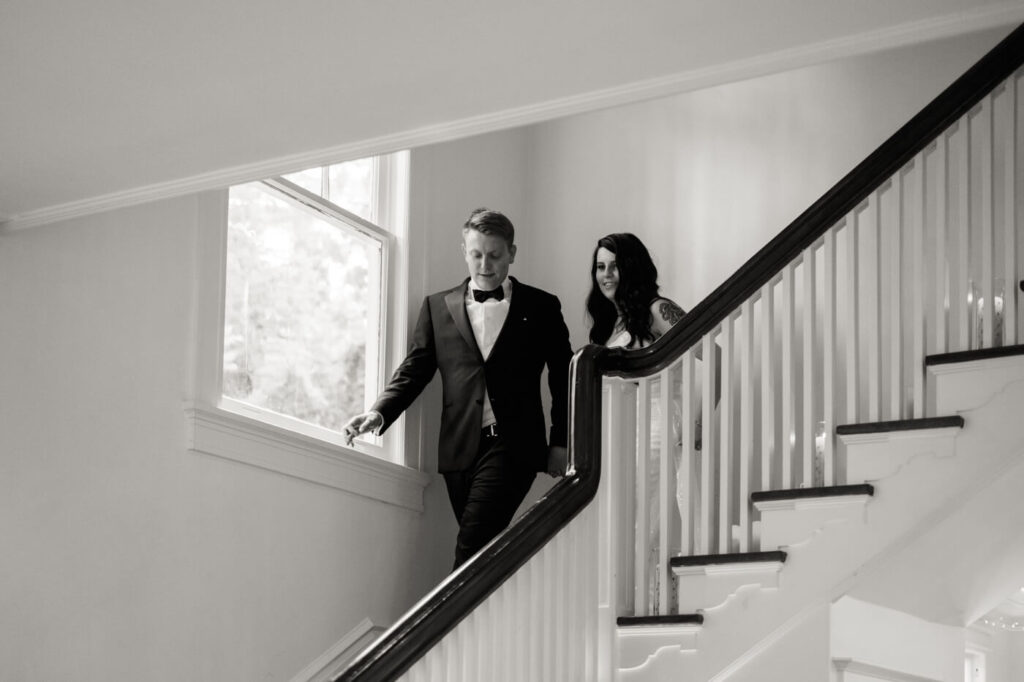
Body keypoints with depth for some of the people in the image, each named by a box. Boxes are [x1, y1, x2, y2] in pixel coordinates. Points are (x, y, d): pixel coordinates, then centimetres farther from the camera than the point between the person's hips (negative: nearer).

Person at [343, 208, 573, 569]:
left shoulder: (541, 307, 9)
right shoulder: (438, 307, 14)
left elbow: (564, 379, 12)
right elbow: (414, 370, 10)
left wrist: (561, 444, 6)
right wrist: (379, 412, -7)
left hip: (512, 447, -3)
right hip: (460, 450, 3)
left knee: (472, 544, -17)